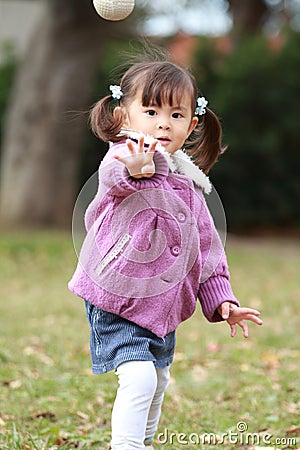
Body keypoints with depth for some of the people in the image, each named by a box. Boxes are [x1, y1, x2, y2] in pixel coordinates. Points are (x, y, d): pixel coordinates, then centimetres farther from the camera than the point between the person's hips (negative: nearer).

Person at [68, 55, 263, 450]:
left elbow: (207, 246, 15)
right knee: (139, 376, -21)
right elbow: (114, 176, -44)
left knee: (159, 382, 20)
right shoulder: (123, 158, -17)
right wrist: (135, 170, -67)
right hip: (119, 302, -7)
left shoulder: (189, 184, 6)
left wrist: (220, 300, 8)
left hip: (164, 304, 8)